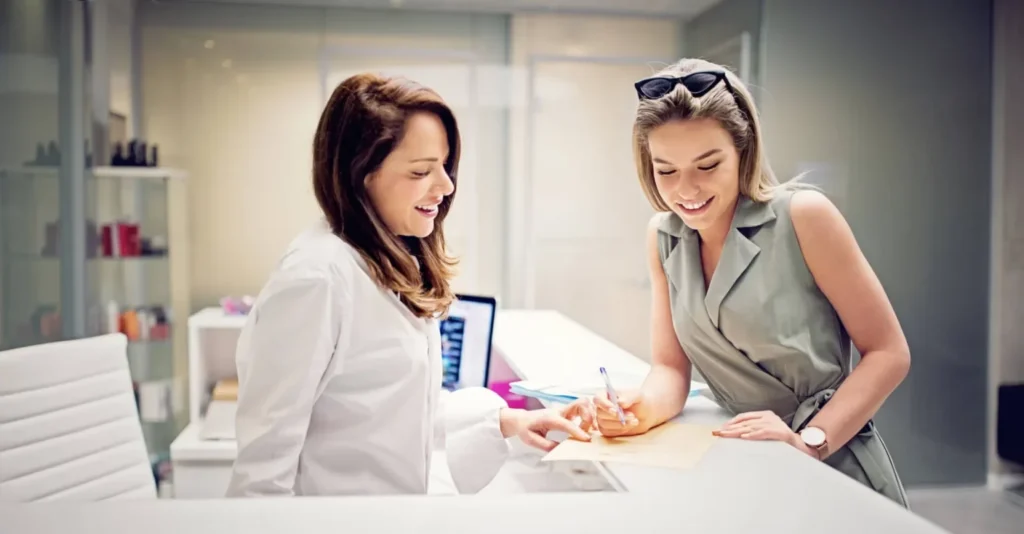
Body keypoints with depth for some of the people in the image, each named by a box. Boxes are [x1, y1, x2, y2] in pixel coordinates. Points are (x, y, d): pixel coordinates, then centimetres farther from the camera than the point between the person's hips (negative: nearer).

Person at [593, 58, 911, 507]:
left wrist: (809, 442, -21)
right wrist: (643, 410, -18)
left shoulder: (802, 216, -14)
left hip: (836, 469, -3)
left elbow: (888, 353, -10)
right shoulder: (662, 237, 1)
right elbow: (670, 367, 2)